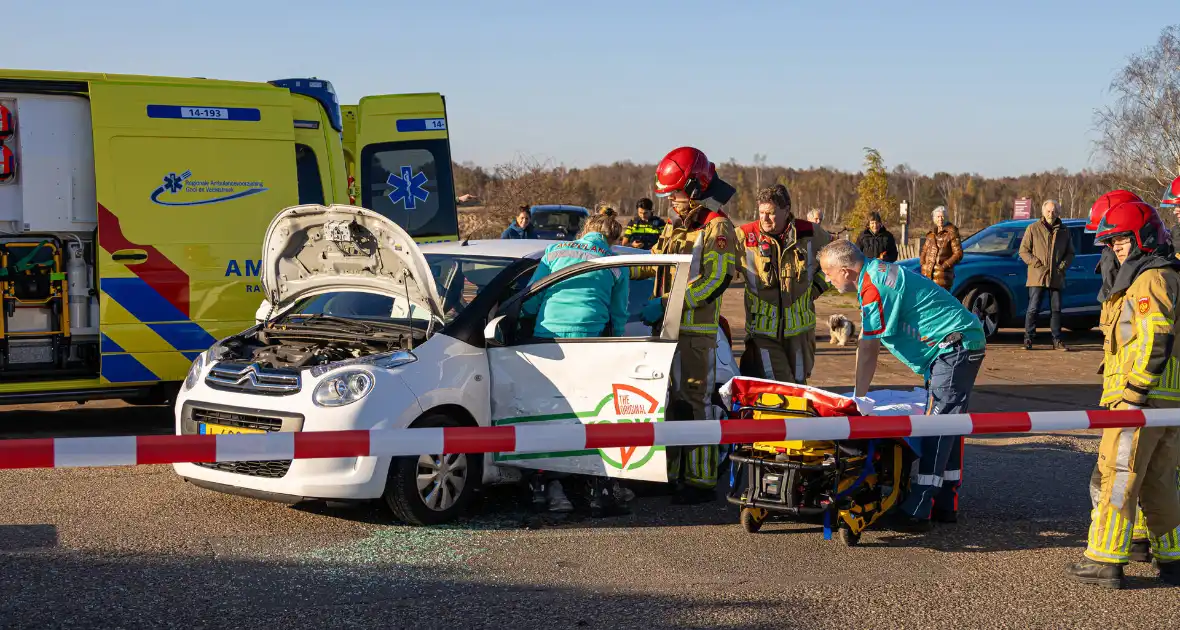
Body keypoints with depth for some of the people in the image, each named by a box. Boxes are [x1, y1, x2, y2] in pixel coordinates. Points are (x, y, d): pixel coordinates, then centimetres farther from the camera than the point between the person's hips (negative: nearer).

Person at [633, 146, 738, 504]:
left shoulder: (717, 228, -8)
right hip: (669, 328, 8)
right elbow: (652, 264, 26)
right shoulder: (674, 228, 19)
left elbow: (715, 281, -18)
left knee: (694, 404, -7)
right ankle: (669, 475, 20)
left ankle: (701, 482, -3)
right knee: (667, 402, 11)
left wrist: (666, 303, -23)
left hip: (697, 332, -8)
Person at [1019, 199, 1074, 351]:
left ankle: (1057, 340, 13)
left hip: (1057, 277, 3)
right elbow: (1023, 251, 0)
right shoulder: (1033, 229, 2)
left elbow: (1070, 253, 18)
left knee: (1056, 309, 7)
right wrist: (1037, 264, -10)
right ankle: (1028, 339, 1)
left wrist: (1063, 265, 0)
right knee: (1033, 309, -4)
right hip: (1037, 276, -3)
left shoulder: (1064, 231, 12)